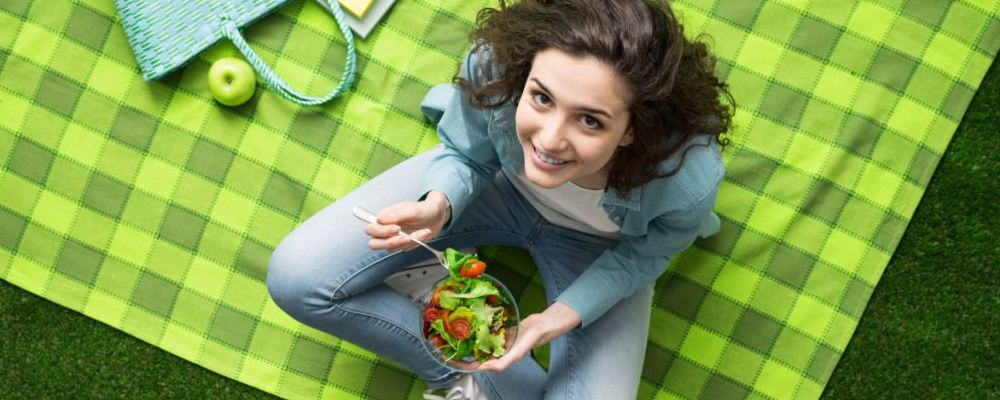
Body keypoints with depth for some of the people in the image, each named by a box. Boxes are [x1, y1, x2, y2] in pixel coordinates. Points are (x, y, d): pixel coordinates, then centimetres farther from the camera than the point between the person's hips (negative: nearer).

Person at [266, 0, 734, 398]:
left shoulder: (690, 176, -38)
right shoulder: (494, 65, -36)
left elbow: (643, 255, -14)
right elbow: (464, 154, -13)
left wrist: (564, 315, -28)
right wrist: (439, 204, -35)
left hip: (594, 244, -1)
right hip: (497, 181, 2)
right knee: (296, 277, -12)